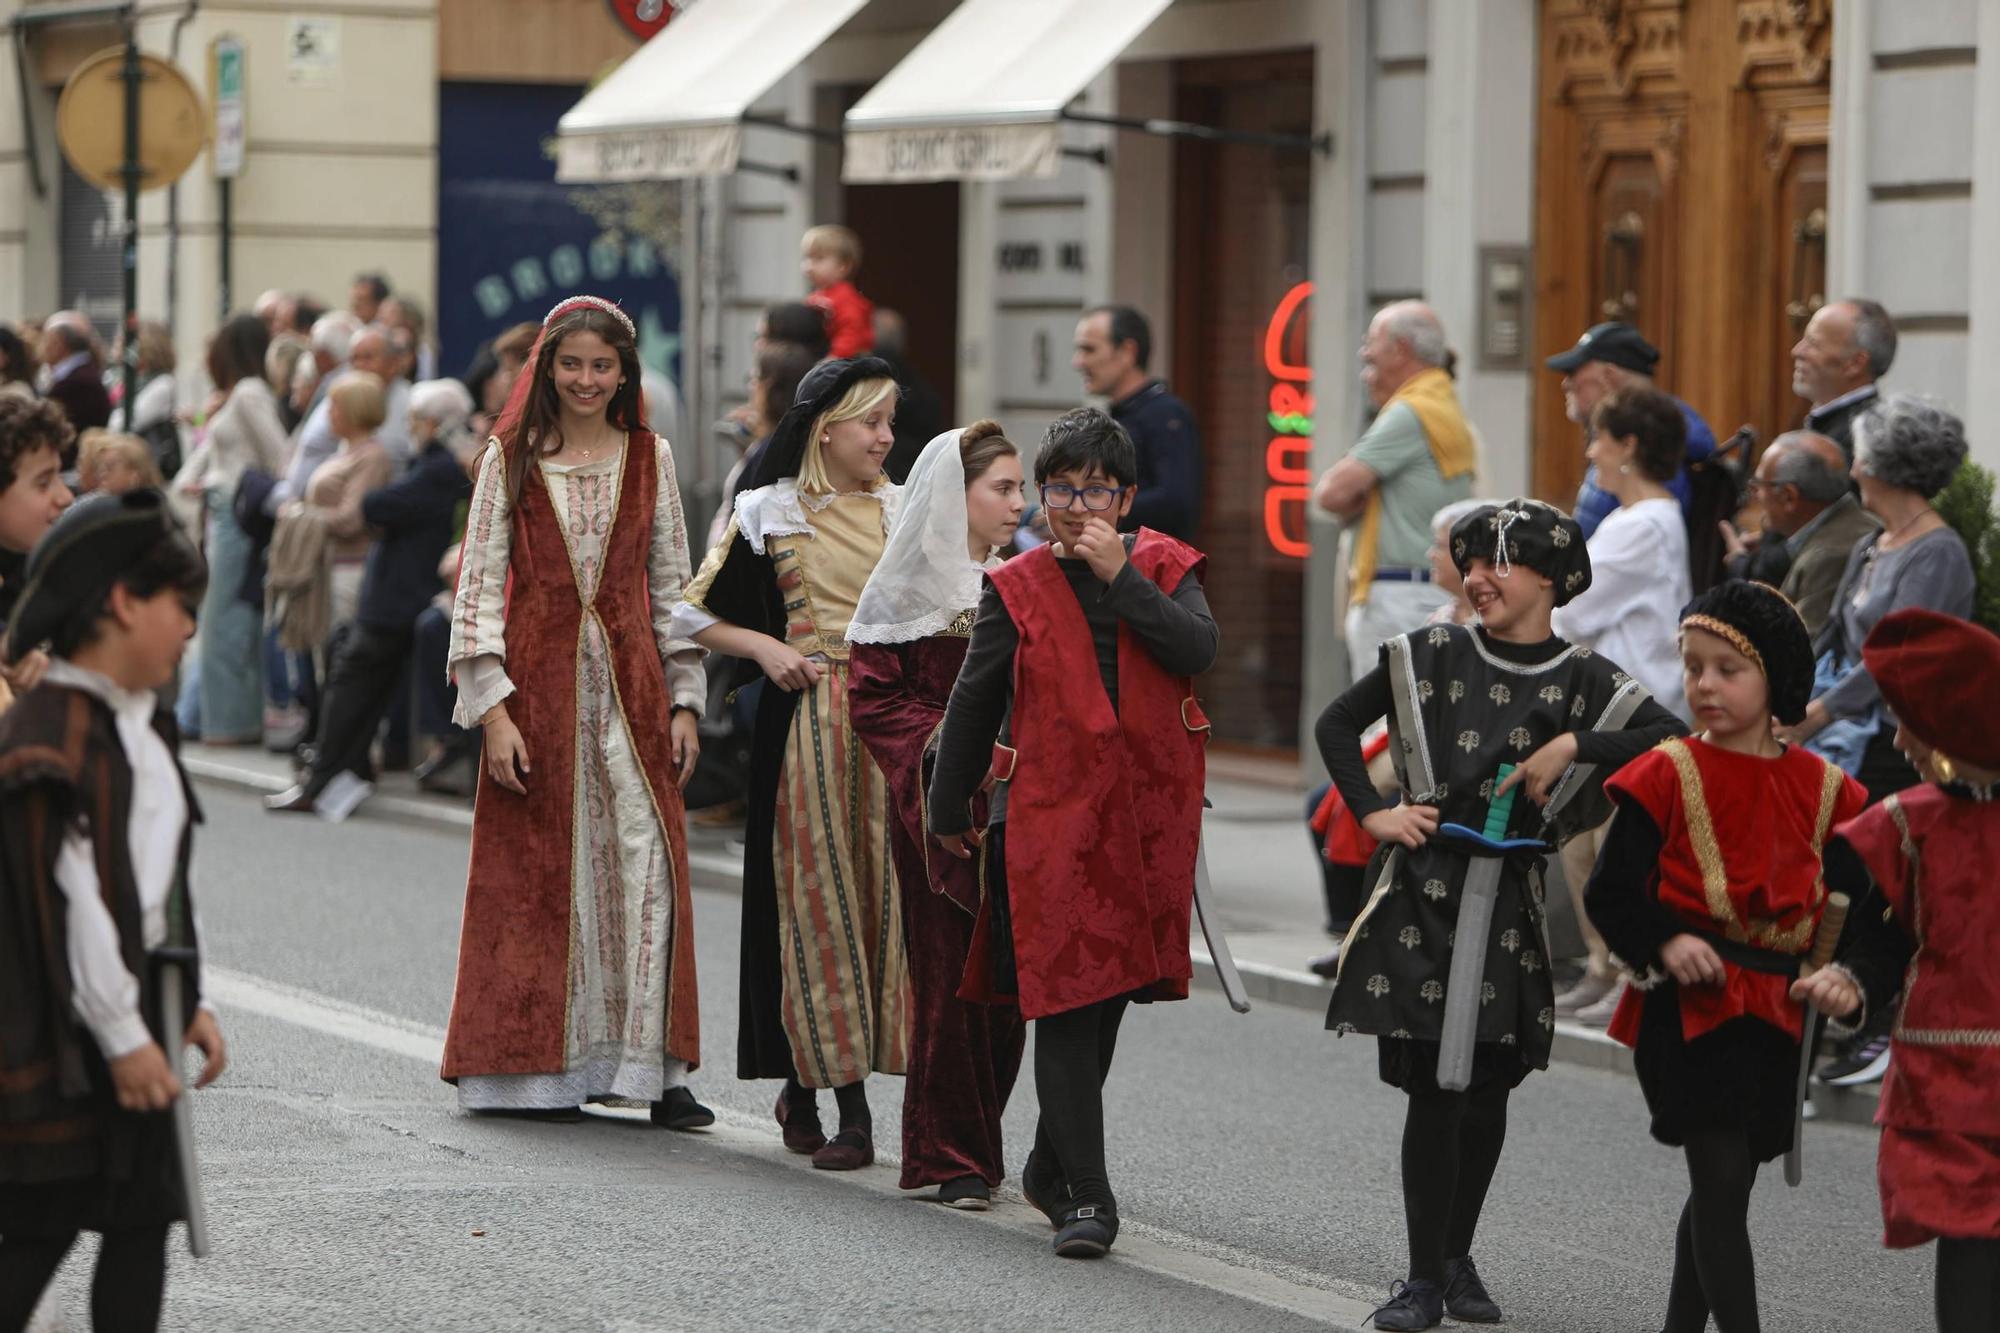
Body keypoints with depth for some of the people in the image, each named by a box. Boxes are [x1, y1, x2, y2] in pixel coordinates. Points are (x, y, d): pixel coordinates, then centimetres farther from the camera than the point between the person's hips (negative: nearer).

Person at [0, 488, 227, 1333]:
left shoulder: (142, 724, 14)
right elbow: (70, 901, -20)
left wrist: (188, 1005, 17)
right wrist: (123, 1039, -18)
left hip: (135, 1016, 9)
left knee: (142, 1223, 9)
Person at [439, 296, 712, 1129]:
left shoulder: (648, 457, 8)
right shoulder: (512, 457, 2)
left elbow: (672, 585, 11)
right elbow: (479, 584, -1)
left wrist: (684, 701, 5)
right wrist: (493, 707, -8)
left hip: (629, 681, 2)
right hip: (538, 678, -2)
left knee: (647, 864, -5)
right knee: (540, 872, 1)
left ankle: (645, 1063, 0)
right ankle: (539, 1067, 9)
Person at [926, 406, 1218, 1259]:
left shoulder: (1165, 570, 5)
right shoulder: (1016, 589, 1)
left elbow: (1197, 651, -13)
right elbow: (973, 705, 8)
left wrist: (1119, 576, -15)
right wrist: (950, 813, 13)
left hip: (1143, 819, 3)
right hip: (1050, 814, -3)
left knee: (1106, 997, 13)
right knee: (1064, 1003, -9)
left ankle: (1050, 1169, 30)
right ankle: (1086, 1196, -9)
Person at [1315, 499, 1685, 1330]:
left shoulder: (1583, 681, 2)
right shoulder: (1433, 656, 4)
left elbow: (1674, 741, -11)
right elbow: (1337, 724, 12)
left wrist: (1573, 746, -16)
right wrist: (1371, 814, 2)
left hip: (1512, 902, 1)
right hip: (1425, 892, -1)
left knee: (1489, 1088, 7)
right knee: (1431, 1088, -5)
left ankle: (1457, 1259, 23)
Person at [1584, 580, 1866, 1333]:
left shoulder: (1820, 789, 5)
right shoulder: (1668, 776, -5)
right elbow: (1610, 894, -6)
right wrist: (1666, 943, -23)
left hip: (1778, 1012, 4)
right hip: (1691, 1007, -4)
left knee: (1725, 1188, 13)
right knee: (1722, 1180, -11)